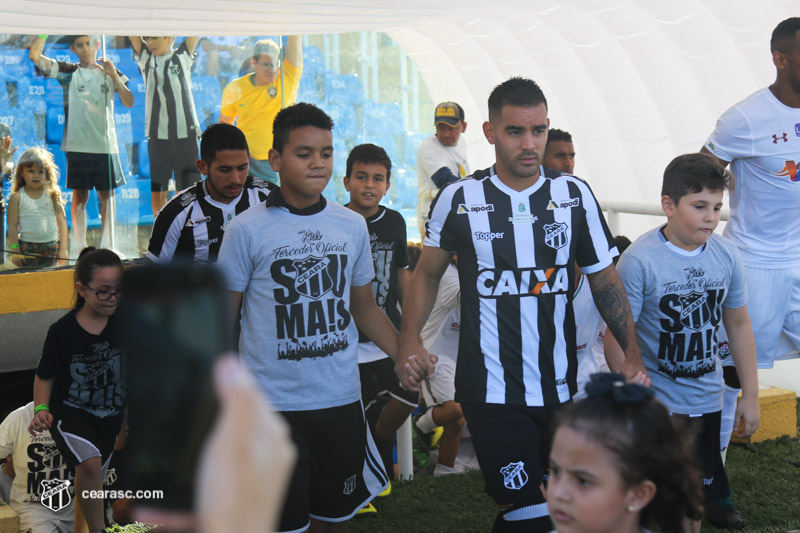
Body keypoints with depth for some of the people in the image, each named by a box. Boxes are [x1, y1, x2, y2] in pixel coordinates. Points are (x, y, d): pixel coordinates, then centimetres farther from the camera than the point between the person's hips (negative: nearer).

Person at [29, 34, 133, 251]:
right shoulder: (68, 72, 5)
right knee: (80, 196, 1)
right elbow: (34, 55, -5)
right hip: (78, 145, -2)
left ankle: (105, 245, 15)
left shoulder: (110, 72, 11)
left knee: (107, 196, 6)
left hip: (106, 144, 2)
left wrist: (114, 75, -8)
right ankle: (81, 247, 5)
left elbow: (129, 102, 2)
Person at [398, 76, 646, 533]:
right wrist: (409, 340, -5)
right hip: (492, 389, -3)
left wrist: (633, 353, -3)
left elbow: (605, 279, 7)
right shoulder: (459, 200, -2)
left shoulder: (576, 196, 2)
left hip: (562, 387, 3)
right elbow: (428, 273, 9)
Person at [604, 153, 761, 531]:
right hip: (657, 403, -4)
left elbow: (738, 325, 8)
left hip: (708, 400, 5)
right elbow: (618, 336, -16)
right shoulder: (639, 260, -19)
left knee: (704, 487, 17)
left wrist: (750, 395, 10)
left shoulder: (727, 255, -4)